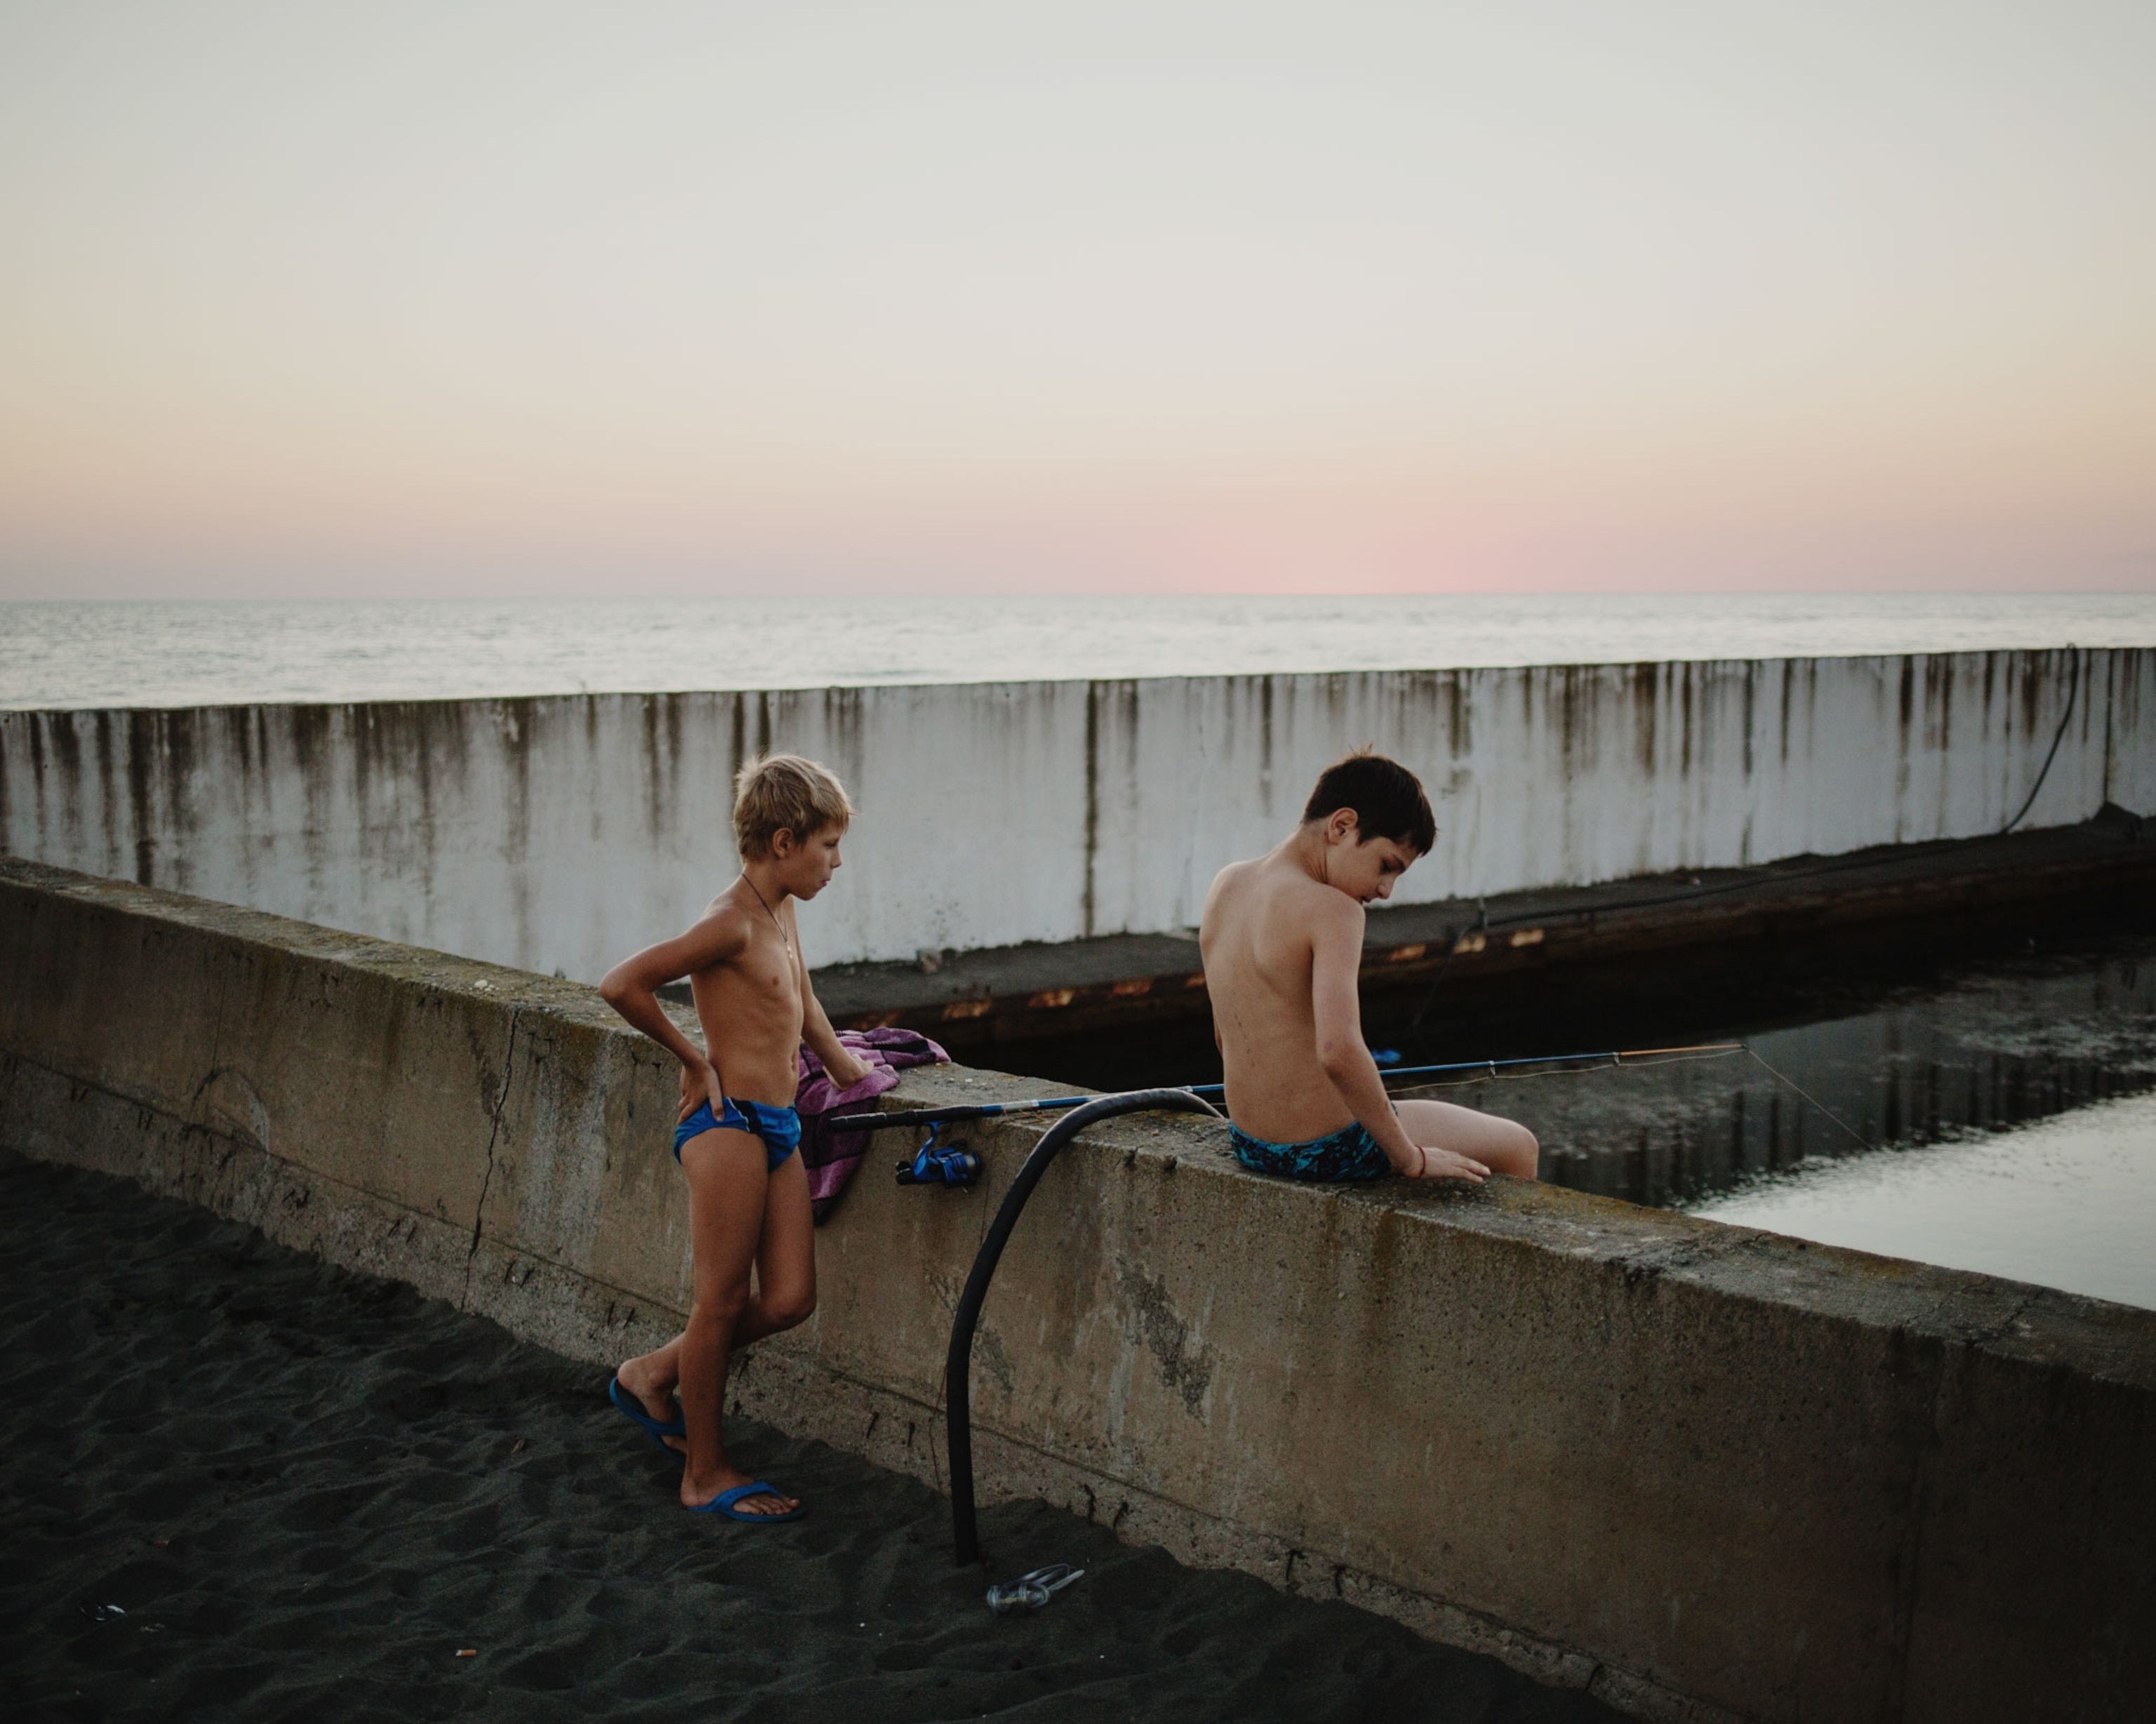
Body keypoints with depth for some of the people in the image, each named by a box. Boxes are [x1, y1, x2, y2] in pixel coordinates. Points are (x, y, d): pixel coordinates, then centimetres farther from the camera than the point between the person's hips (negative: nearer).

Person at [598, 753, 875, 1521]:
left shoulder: (782, 913, 15)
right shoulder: (731, 923, -14)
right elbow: (621, 984, -21)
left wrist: (846, 1068, 36)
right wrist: (693, 1057, -10)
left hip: (778, 1127, 9)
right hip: (728, 1123, -9)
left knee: (788, 1299, 6)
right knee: (722, 1302, 0)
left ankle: (653, 1376, 25)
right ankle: (705, 1474, 13)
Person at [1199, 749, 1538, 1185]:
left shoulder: (1225, 885, 2)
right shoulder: (1331, 909, -22)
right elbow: (1339, 1051, -34)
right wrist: (1410, 1158, -23)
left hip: (1248, 1145, 8)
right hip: (1327, 1148, -8)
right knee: (1519, 1147, 14)